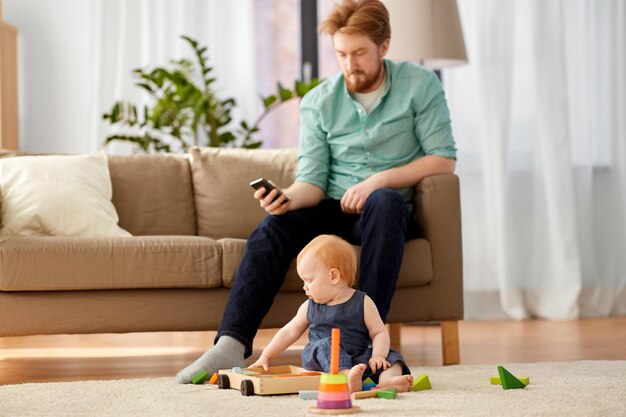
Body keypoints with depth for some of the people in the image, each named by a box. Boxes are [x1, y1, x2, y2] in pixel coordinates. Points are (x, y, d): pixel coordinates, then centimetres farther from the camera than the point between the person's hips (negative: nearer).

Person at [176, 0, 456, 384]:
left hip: (387, 210, -2)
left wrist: (379, 180, -18)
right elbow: (313, 181, -4)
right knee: (272, 229, -26)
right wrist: (288, 198, -27)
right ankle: (231, 346, -36)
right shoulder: (318, 102, 1)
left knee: (384, 201, -37)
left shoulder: (419, 86, -4)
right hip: (334, 210, 2)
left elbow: (444, 160, -7)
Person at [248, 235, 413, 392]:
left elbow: (379, 333, 0)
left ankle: (387, 378, -51)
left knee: (390, 356, -20)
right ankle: (348, 378, -56)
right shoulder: (310, 307, 11)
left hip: (359, 359, 0)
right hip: (318, 361, 0)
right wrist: (265, 356, 16)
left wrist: (378, 356, -19)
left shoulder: (363, 302, 2)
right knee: (327, 345, -31)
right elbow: (290, 332, 19)